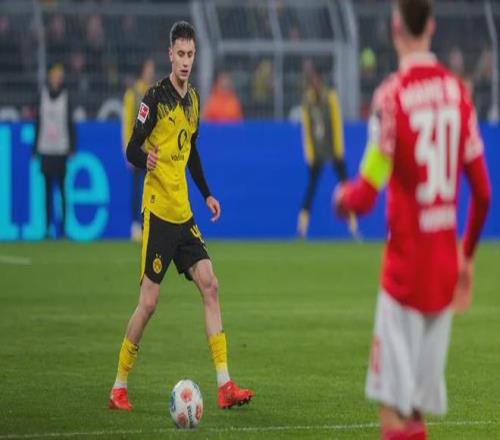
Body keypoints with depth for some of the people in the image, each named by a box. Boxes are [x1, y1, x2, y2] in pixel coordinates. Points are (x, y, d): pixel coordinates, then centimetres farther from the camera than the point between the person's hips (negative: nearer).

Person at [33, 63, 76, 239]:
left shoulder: (66, 98, 1)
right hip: (45, 150, 3)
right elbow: (38, 123, 12)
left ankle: (63, 226, -1)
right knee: (47, 188, 4)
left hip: (61, 150, -3)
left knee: (62, 188, -4)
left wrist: (71, 148, -3)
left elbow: (70, 124, 2)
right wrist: (36, 149, 10)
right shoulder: (43, 96, 8)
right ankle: (48, 226, 7)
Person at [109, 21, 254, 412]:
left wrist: (207, 194, 21)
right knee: (149, 302, -6)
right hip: (157, 210, -7)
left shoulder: (193, 98, 11)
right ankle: (119, 388, 5)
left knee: (210, 286, -2)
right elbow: (132, 149, -13)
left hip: (183, 212, 7)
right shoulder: (156, 97, -11)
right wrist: (146, 159, -35)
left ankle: (224, 386, -3)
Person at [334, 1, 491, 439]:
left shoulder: (391, 96, -13)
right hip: (446, 261, 5)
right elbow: (483, 192, 6)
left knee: (393, 402, -4)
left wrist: (342, 197, 9)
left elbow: (366, 194, -14)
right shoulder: (458, 91, 3)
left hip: (405, 261, -5)